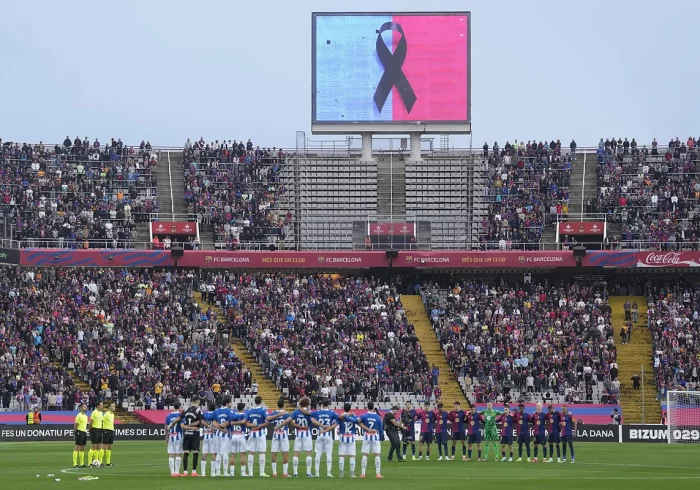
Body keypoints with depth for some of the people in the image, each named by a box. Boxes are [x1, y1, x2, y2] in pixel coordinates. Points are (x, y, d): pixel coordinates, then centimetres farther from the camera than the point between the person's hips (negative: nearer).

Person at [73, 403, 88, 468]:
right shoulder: (79, 416, -12)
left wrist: (85, 431, 17)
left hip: (84, 432, 9)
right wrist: (75, 433, -11)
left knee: (82, 448, 11)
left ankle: (82, 463, 15)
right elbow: (75, 425, -13)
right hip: (80, 432, -9)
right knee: (77, 448, -8)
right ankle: (75, 464, -9)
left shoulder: (85, 416, 15)